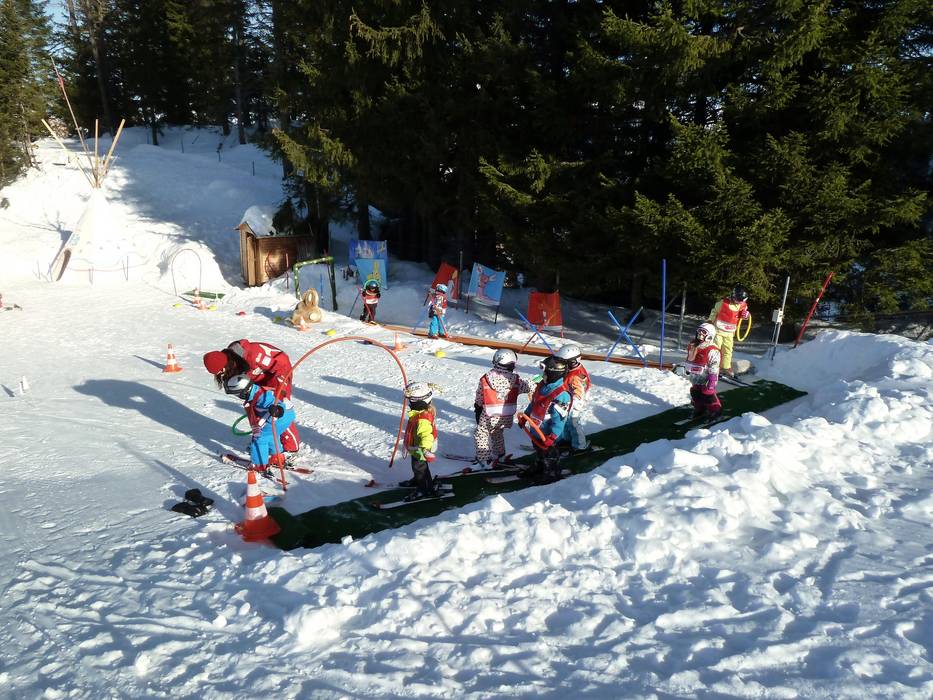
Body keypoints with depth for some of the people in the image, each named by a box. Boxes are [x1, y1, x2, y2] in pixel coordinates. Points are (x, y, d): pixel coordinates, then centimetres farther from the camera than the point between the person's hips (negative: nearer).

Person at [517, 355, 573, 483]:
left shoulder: (561, 395, -29)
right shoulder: (542, 385, -3)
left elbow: (559, 419, -28)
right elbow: (533, 403, 13)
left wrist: (552, 437, -29)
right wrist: (524, 417, 17)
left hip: (546, 433, -8)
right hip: (536, 429, 8)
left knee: (548, 453, 13)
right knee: (538, 451, 28)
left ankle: (552, 473, 35)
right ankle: (538, 467, 50)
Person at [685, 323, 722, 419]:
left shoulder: (712, 350, -21)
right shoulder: (692, 345, 4)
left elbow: (714, 368, -21)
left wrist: (712, 381, -23)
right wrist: (688, 369, 27)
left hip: (705, 379, -8)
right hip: (695, 378, 8)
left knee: (708, 396, -2)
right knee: (695, 394, 19)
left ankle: (715, 411, 12)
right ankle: (699, 409, 37)